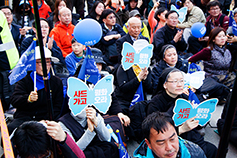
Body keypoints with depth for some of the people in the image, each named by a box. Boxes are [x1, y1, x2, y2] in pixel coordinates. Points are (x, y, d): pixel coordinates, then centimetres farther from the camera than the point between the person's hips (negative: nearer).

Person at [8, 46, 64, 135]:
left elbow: (57, 106, 6)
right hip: (24, 117, 1)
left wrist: (46, 120, -11)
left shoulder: (57, 82, 11)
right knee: (9, 129, -28)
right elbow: (14, 100, -5)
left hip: (46, 118, 0)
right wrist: (28, 99, -28)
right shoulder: (24, 80, 9)